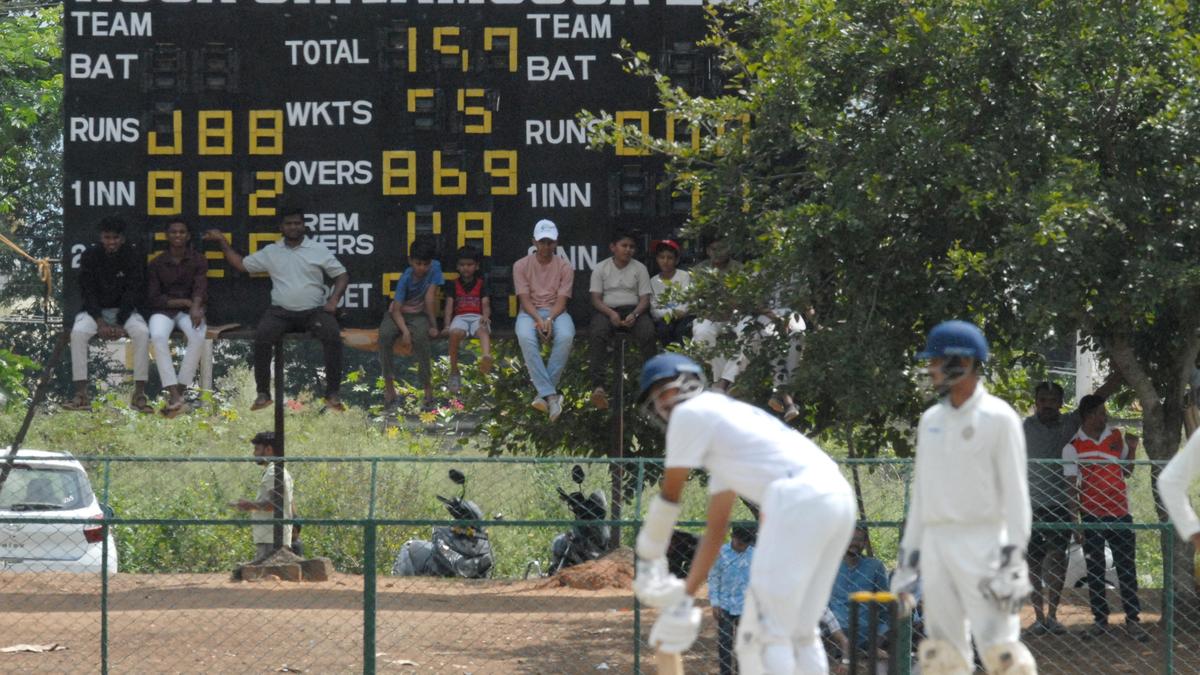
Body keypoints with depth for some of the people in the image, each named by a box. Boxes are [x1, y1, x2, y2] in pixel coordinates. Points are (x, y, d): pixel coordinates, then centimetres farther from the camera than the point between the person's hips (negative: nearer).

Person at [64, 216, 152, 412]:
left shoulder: (133, 256, -5)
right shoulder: (90, 256, -4)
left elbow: (133, 293, -9)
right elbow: (87, 292, -7)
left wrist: (120, 324, -20)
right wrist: (100, 322, -20)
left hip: (125, 310, 0)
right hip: (95, 310, 0)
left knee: (142, 332, -32)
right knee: (78, 332, -32)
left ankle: (139, 394, -30)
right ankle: (81, 395, -33)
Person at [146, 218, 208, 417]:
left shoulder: (198, 260, 5)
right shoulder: (157, 264, 5)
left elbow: (200, 289, -12)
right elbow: (153, 299, -2)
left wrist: (196, 307, -34)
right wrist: (185, 302, -12)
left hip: (189, 310, 0)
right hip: (164, 311, 0)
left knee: (198, 337, -35)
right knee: (158, 337, -35)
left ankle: (180, 391, -30)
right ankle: (174, 395, -40)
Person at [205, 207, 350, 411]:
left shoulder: (318, 250, 6)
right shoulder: (271, 252, 12)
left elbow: (342, 275, 7)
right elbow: (241, 264, 19)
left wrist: (334, 300, -9)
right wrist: (222, 242, 14)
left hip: (314, 310, -1)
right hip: (281, 311, 1)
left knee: (332, 335, -31)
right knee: (262, 336, -29)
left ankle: (333, 393, -25)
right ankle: (263, 393, -19)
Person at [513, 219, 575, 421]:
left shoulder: (564, 267, 6)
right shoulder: (521, 266, 5)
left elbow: (562, 300, -2)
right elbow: (524, 299, -3)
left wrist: (550, 319, -22)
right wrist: (538, 320, -21)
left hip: (556, 312, 0)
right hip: (530, 313, 0)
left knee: (566, 336, -37)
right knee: (525, 336, -38)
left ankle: (544, 392, -33)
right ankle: (550, 395, -42)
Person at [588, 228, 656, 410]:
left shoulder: (639, 269, 10)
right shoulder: (601, 269, 8)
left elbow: (645, 298, 5)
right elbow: (596, 299, 2)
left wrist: (635, 314, -17)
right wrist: (610, 313, -18)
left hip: (633, 310, 1)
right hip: (607, 310, -1)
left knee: (648, 332, -33)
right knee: (597, 333, -34)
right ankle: (598, 386, -44)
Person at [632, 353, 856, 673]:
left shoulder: (691, 413, 8)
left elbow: (669, 496, 11)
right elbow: (716, 529, 33)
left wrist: (648, 559, 26)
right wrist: (685, 598, 32)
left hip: (800, 498, -9)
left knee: (768, 632, -7)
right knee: (800, 632, 15)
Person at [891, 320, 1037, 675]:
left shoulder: (998, 418, -5)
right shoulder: (931, 420, 14)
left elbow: (1015, 494, -9)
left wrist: (1012, 561, -16)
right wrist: (907, 559, 15)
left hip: (982, 543, -6)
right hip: (936, 544, 6)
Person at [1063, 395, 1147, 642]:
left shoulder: (1116, 436, 7)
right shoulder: (1073, 447, -4)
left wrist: (1132, 450, 1)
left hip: (1120, 513, 2)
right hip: (1091, 515, -2)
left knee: (1127, 568, 1)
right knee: (1094, 570, 6)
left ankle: (1132, 620, 4)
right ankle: (1100, 620, 13)